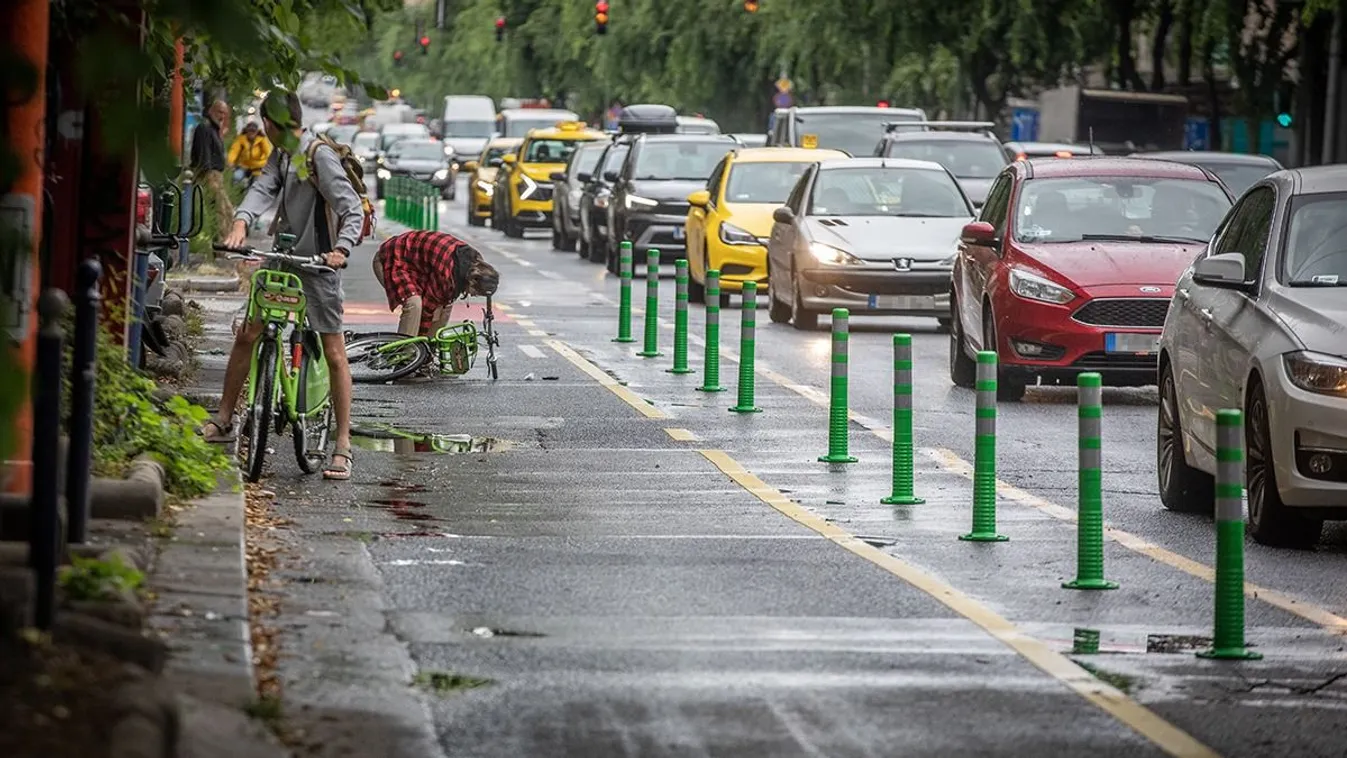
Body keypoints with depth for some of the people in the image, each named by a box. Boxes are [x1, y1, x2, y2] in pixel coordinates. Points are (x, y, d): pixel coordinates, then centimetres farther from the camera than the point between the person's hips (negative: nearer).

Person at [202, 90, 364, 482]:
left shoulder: (320, 156, -15)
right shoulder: (282, 156, 9)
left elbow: (352, 208, -19)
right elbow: (263, 188, -4)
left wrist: (342, 248, -34)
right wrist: (241, 222, -24)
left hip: (318, 265, -8)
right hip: (283, 259, 8)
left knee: (334, 354, -5)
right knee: (246, 336, 9)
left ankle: (343, 446, -2)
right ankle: (223, 421, 20)